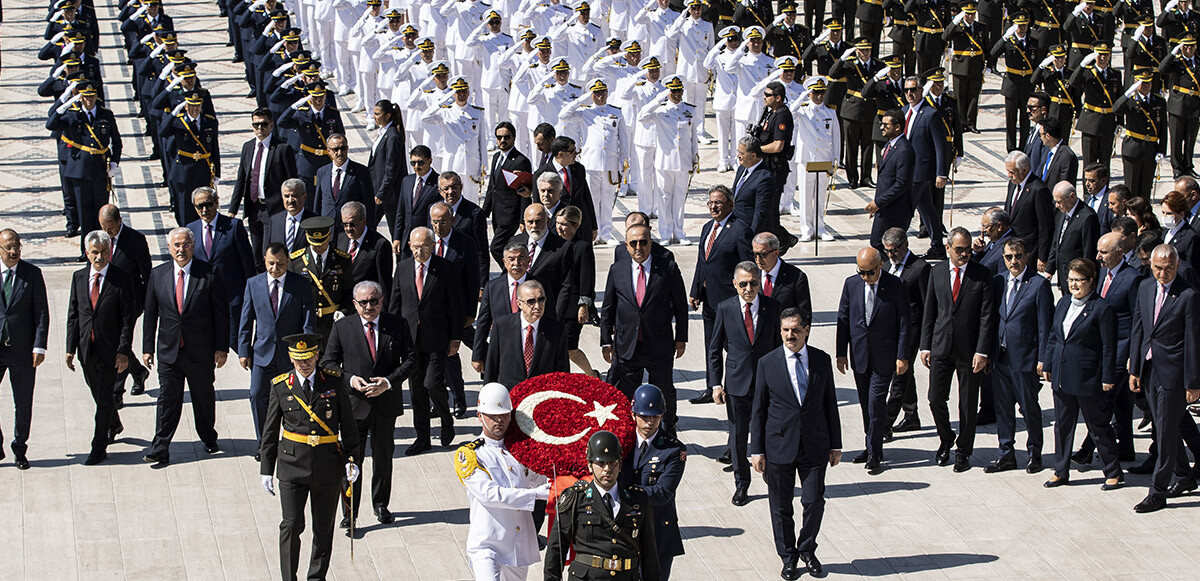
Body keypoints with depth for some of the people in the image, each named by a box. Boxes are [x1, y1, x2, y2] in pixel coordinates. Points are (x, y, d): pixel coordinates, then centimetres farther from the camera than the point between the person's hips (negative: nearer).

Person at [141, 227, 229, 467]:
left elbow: (221, 313, -3)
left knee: (204, 397, 14)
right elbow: (150, 314, 7)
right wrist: (148, 347, 5)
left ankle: (209, 438, 33)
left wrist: (222, 347, -5)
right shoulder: (158, 275, 1)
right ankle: (160, 449, -1)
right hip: (169, 350, 1)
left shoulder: (209, 274, -6)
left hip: (201, 350, -1)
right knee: (168, 400, -1)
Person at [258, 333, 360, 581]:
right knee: (292, 525, -7)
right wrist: (266, 469, 4)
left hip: (328, 465, 1)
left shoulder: (334, 382, 0)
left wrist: (351, 459, 3)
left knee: (323, 526, 9)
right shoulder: (281, 386, -1)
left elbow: (347, 424, 7)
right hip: (292, 465, -1)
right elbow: (270, 431, 4)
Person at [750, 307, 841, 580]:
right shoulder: (767, 363, -3)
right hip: (779, 445, -1)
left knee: (814, 501, 1)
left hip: (815, 445, 1)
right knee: (781, 506, 6)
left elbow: (830, 404, 8)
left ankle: (807, 549, 25)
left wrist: (835, 445, 8)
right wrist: (756, 450, -2)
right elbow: (758, 410, 1)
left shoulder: (822, 360, 2)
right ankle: (788, 556, 23)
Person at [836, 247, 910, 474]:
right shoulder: (851, 284, 1)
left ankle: (874, 455, -1)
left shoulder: (896, 286, -9)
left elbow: (904, 323, -5)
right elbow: (843, 319, 6)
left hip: (884, 356, -4)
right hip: (859, 354, 4)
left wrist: (902, 356, -8)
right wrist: (841, 353, 4)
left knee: (876, 402, -8)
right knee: (866, 403, 11)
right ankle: (872, 448, 24)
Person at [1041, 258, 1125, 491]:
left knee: (1098, 426, 3)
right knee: (1062, 425, 12)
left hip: (1087, 377, -6)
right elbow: (1053, 337, 17)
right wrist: (1047, 365, 12)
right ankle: (1061, 472, 22)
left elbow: (1108, 347, -11)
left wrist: (1107, 378, -12)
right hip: (1061, 376, 6)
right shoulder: (1064, 304, 9)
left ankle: (1114, 473, 14)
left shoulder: (1102, 308, -11)